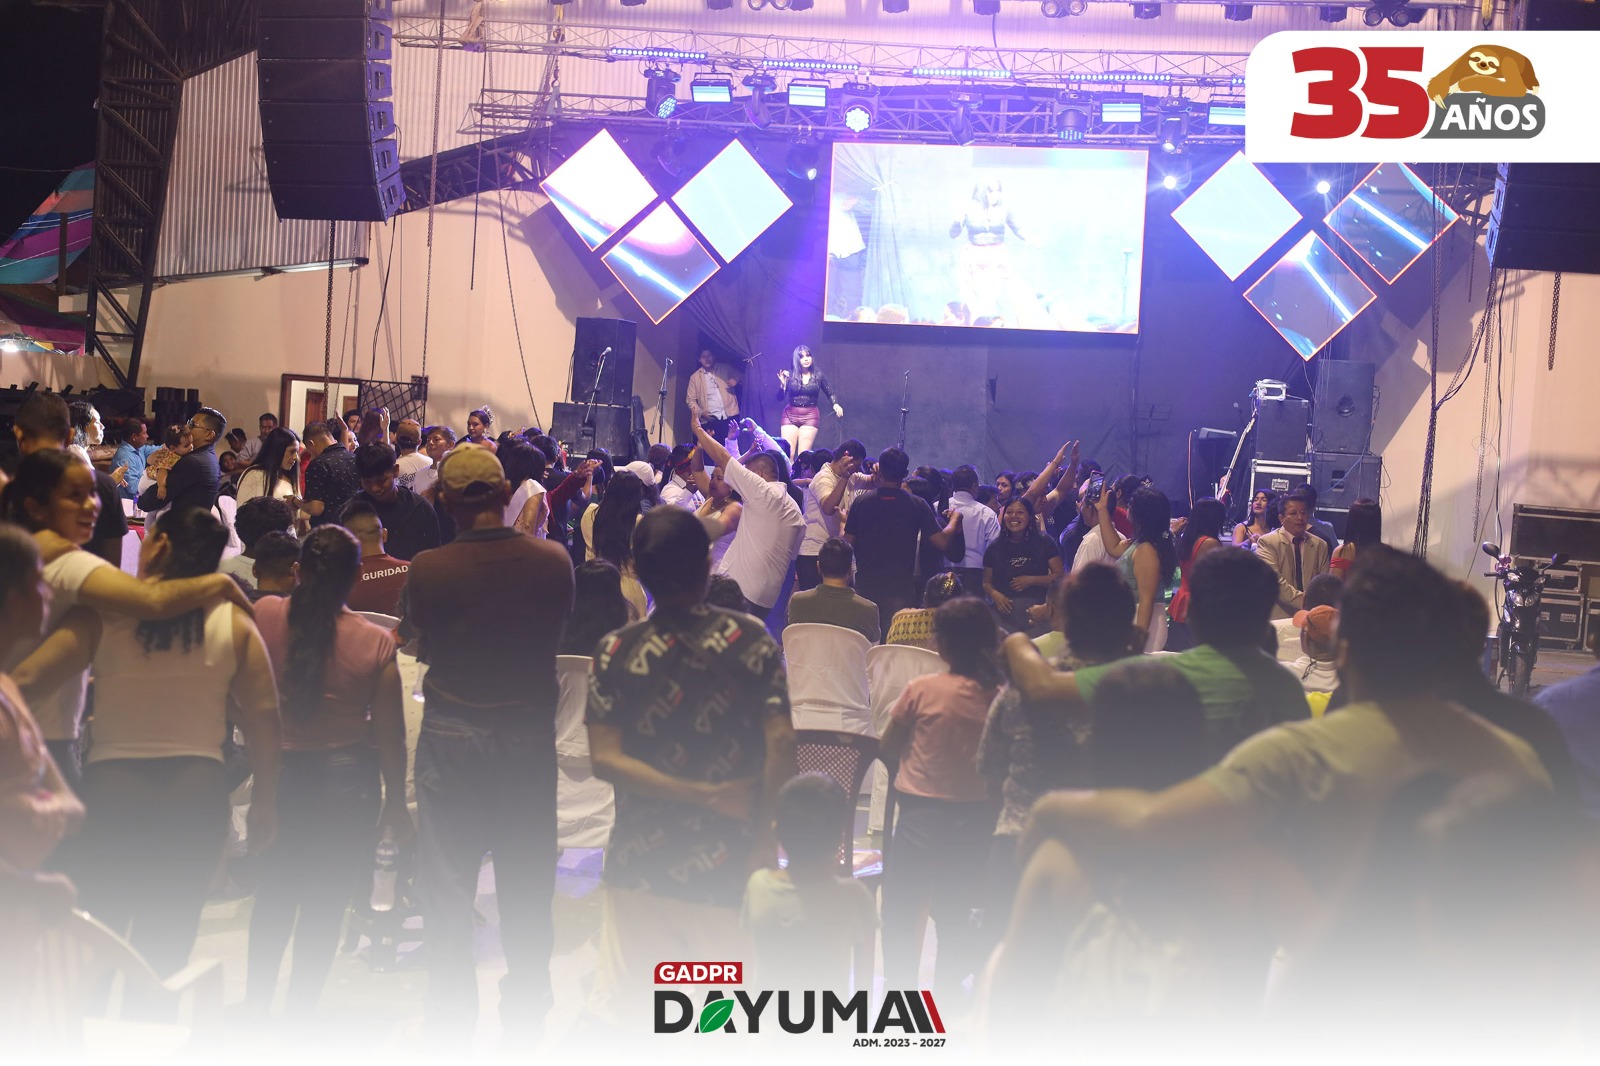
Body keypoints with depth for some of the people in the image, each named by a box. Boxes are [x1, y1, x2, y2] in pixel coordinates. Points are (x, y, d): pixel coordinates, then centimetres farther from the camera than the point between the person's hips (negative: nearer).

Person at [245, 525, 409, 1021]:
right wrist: (396, 802, 4)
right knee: (326, 901, 11)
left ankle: (256, 1003, 28)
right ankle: (300, 1012, 19)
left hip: (279, 770, 2)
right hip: (349, 779, -2)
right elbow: (390, 733, -7)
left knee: (273, 895, 19)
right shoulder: (376, 642, -15)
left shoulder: (264, 615, -12)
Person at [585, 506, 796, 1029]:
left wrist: (705, 795, -12)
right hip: (728, 859, 0)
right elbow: (781, 743, -13)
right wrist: (767, 840, -6)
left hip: (640, 861, 1)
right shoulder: (753, 641, -8)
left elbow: (605, 759, -11)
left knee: (624, 1005, 12)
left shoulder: (615, 652, -5)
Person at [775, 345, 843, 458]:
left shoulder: (818, 375, 2)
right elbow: (780, 397, 2)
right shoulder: (790, 375, 1)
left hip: (810, 416, -1)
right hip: (790, 415, 1)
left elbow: (830, 394, 12)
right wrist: (782, 384, -15)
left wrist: (835, 405, -8)